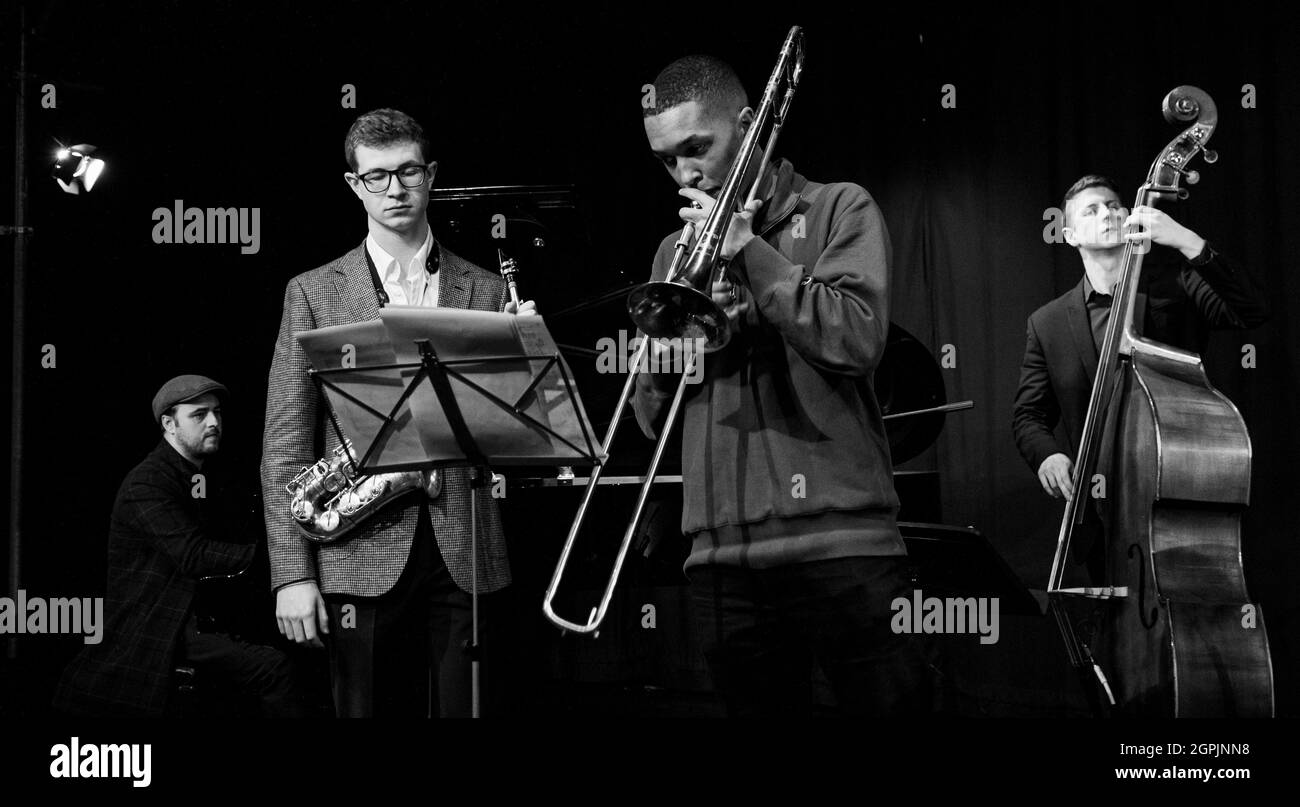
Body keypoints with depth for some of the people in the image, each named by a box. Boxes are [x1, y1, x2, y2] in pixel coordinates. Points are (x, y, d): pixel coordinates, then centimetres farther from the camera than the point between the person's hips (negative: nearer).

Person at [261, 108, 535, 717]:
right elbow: (285, 442, 1)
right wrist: (292, 573, -7)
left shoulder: (486, 290, 11)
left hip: (465, 550, 1)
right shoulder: (314, 293, 7)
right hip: (361, 553, -1)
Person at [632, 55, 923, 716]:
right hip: (722, 553, 4)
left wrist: (747, 249, -7)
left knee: (886, 705, -4)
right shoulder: (676, 253, 19)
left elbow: (858, 340, -10)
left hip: (838, 539, -4)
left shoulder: (838, 209, 7)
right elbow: (651, 416, 15)